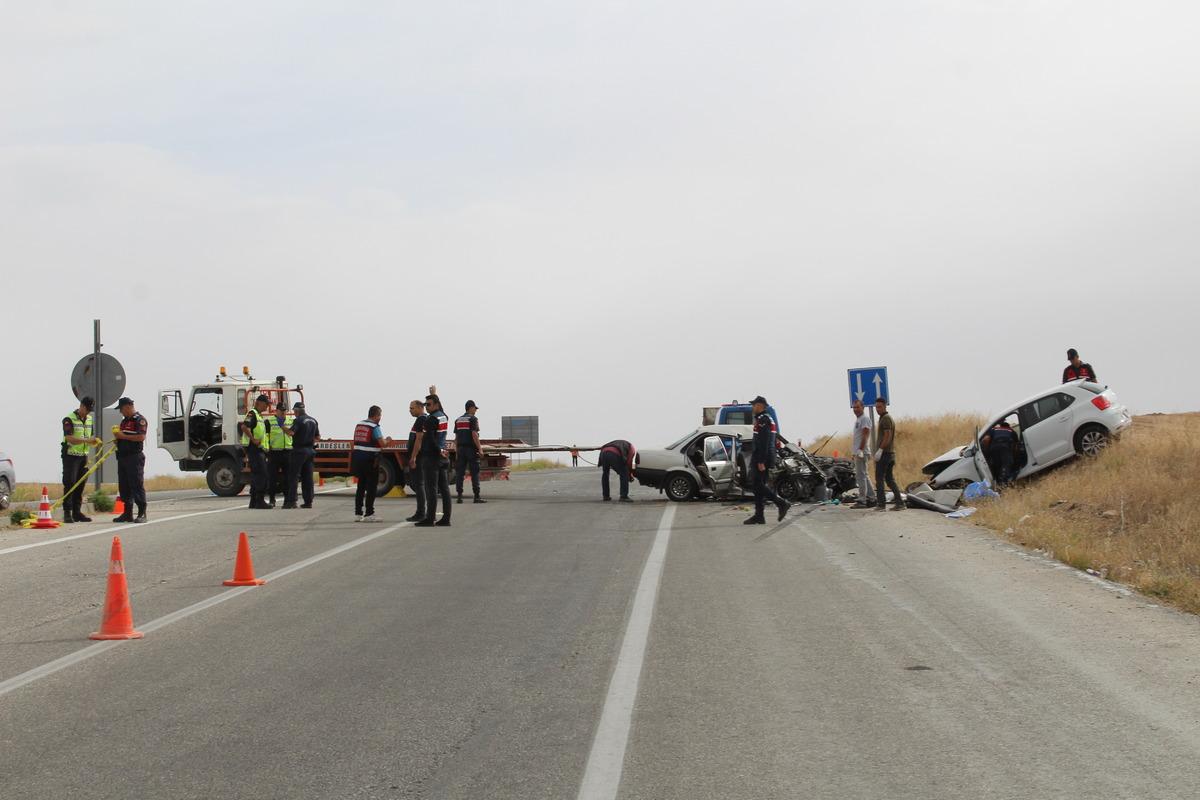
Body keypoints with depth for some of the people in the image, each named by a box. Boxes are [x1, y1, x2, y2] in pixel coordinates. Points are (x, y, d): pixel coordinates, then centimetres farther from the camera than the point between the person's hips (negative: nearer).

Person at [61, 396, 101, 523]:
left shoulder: (89, 419, 13)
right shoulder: (69, 419, -11)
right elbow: (70, 438, -22)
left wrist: (94, 442, -2)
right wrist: (87, 440, -29)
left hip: (83, 456, 7)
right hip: (71, 455, -7)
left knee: (80, 485, 8)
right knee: (69, 483, -9)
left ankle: (77, 512, 13)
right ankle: (67, 513, -8)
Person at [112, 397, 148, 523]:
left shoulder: (139, 420, -7)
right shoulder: (124, 421, 21)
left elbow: (141, 437, -20)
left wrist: (123, 436, -17)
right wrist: (117, 435, 7)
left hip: (135, 457, -9)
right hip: (122, 456, 9)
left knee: (137, 485, -8)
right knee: (123, 486, 9)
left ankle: (142, 514, -6)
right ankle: (128, 513, 15)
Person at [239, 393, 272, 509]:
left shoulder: (259, 416, 22)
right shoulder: (252, 413, -9)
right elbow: (244, 427, -26)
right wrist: (253, 439, -24)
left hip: (259, 449, 10)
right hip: (254, 448, -10)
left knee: (256, 475, 11)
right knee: (261, 474, -13)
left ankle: (253, 502, 15)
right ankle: (260, 501, -14)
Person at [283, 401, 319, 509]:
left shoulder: (298, 420, -11)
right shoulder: (313, 421, 12)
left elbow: (291, 432, -23)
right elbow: (318, 436, 17)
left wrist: (284, 428, -6)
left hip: (299, 450, -7)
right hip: (310, 450, 7)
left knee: (293, 476, -4)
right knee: (308, 477, 9)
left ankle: (291, 501, -9)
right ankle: (308, 501, 8)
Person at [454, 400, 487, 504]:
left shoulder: (458, 420, 14)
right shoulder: (473, 419, -6)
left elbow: (456, 438, 13)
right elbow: (474, 435, -15)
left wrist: (456, 452, 16)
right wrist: (480, 449, -13)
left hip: (461, 449, 6)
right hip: (471, 448, -6)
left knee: (460, 473, 5)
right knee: (475, 473, -4)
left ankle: (460, 496, 2)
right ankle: (477, 496, -6)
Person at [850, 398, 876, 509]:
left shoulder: (865, 419, -10)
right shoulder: (857, 420, 21)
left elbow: (865, 436, -19)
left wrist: (860, 450, -26)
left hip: (862, 452, -11)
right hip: (858, 453, 11)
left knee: (861, 476, -10)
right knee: (863, 476, 14)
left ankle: (862, 500, -10)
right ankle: (872, 498, 18)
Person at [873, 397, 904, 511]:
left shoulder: (885, 418, -12)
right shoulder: (890, 418, 19)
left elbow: (887, 436, -21)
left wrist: (880, 450, -22)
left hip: (884, 453, -10)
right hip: (891, 453, 10)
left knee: (879, 478, -6)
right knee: (890, 479, 11)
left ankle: (881, 504, -8)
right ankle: (899, 503, 5)